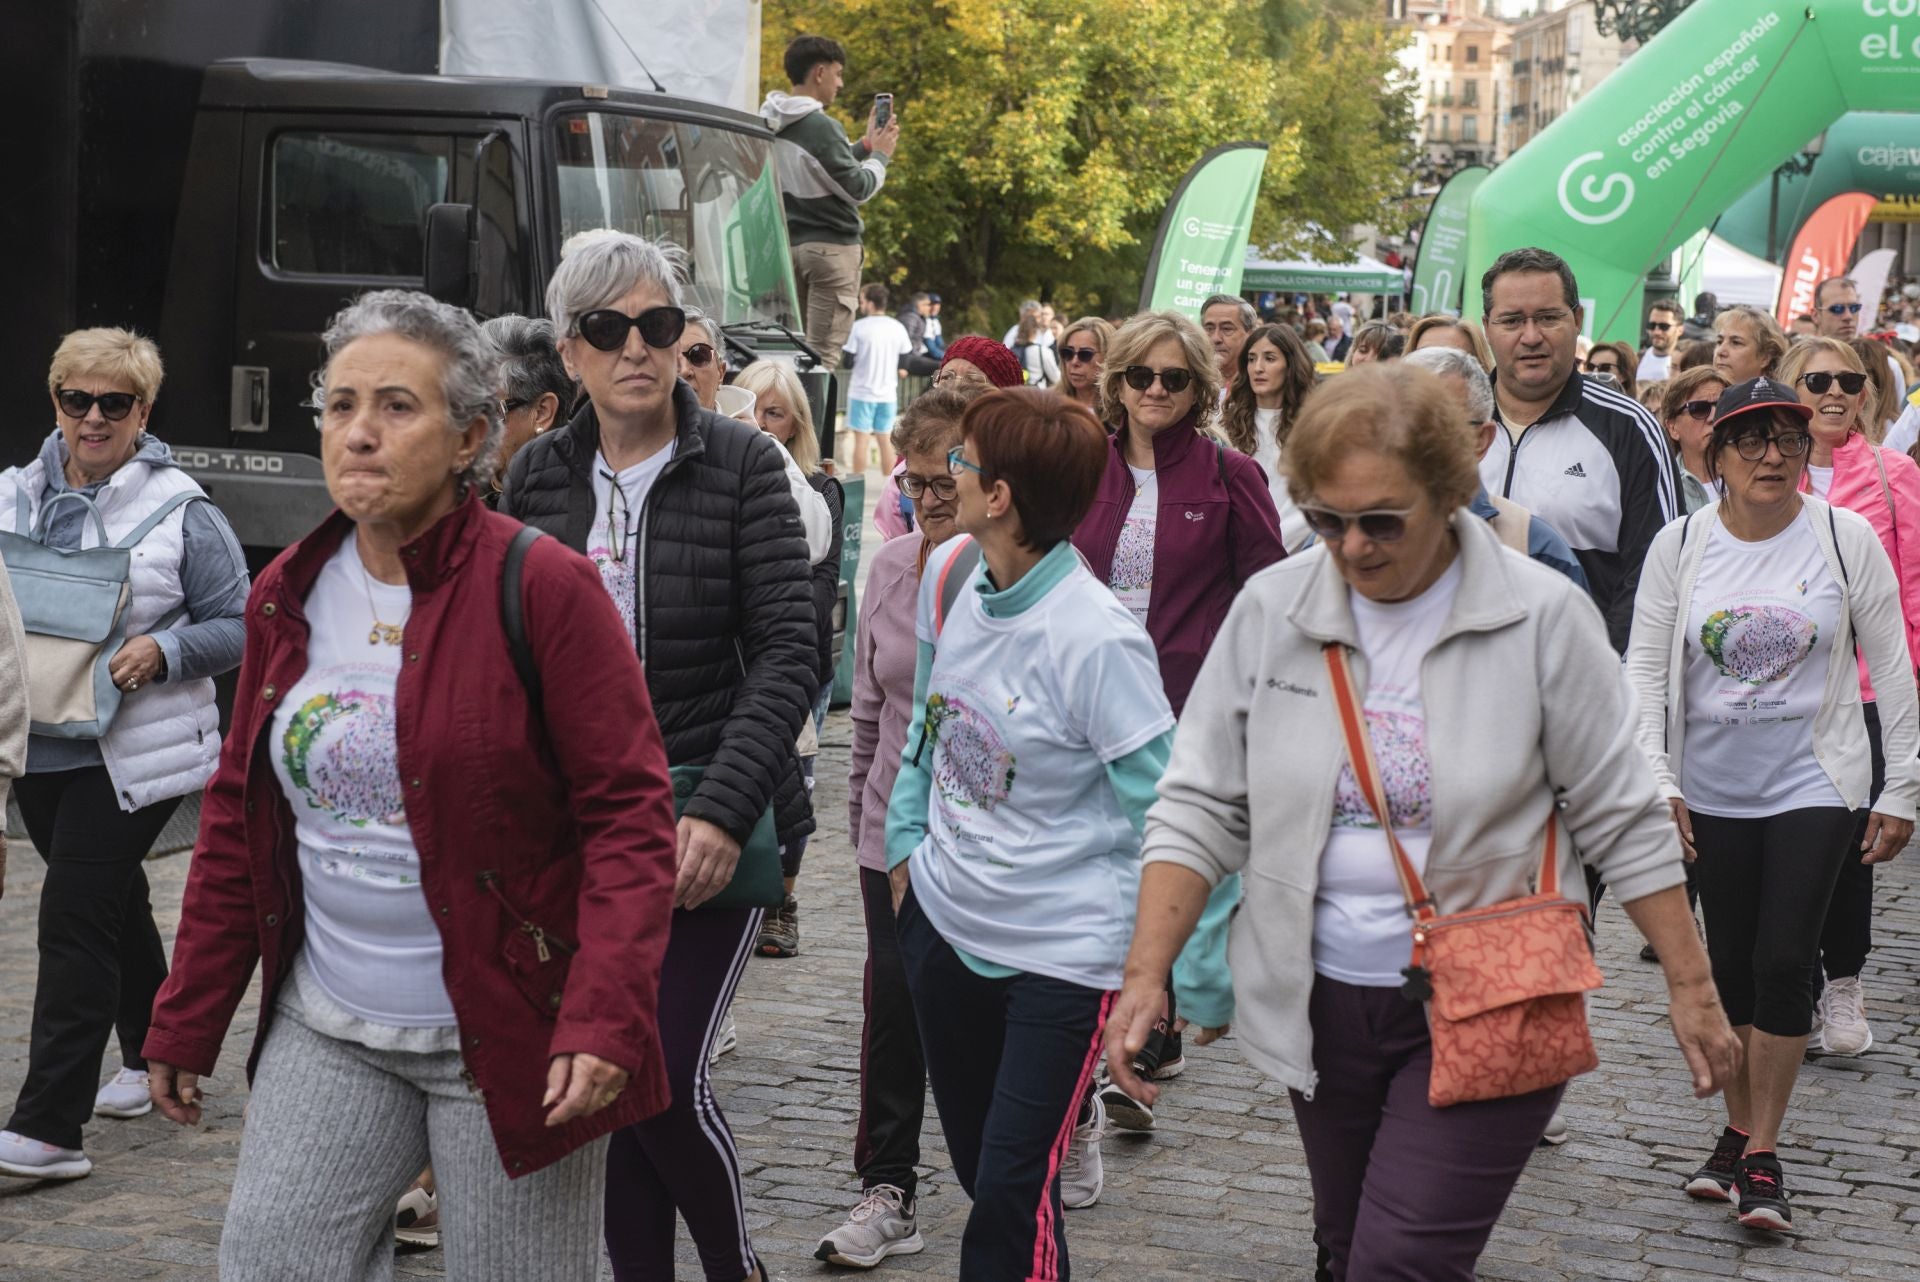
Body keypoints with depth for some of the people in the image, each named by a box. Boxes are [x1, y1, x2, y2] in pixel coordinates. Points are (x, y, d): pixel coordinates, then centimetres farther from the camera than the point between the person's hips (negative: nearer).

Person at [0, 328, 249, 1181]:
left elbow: (240, 625, -4)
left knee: (75, 920, -11)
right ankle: (149, 1055, 40)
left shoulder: (182, 514, -6)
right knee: (113, 905, 20)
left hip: (133, 753, -6)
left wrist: (163, 650, -21)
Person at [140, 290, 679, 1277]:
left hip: (507, 1039, -5)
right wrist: (186, 1022, 13)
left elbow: (630, 814, -13)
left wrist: (605, 1015, -24)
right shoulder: (287, 597, 6)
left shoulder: (542, 588, -11)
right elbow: (237, 816, 14)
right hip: (329, 1029, 5)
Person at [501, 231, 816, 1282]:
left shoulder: (741, 465, -5)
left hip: (709, 828, -4)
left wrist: (722, 810, -21)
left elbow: (790, 651, -11)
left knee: (663, 1074, -9)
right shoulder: (537, 478, 5)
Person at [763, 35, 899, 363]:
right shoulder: (820, 127, -18)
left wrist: (865, 145, 15)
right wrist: (880, 154, 4)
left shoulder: (771, 124, 8)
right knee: (823, 353, -7)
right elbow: (858, 188, -12)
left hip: (788, 244, 8)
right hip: (830, 246, -8)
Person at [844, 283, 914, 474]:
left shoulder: (859, 327, -10)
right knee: (885, 440, 11)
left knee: (861, 440, 2)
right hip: (888, 394, 4)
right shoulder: (898, 328, 1)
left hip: (862, 392, -3)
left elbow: (849, 361, -8)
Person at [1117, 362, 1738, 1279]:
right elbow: (1200, 808, -1)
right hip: (1322, 999, 4)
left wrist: (1690, 989, -2)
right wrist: (1145, 974, -9)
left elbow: (1620, 822, -3)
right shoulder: (1271, 609, -3)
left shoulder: (1543, 617, -10)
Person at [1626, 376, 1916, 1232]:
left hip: (1812, 785, -2)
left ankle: (1762, 1157, 2)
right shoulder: (1680, 545, -2)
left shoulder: (1846, 538, -5)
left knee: (1783, 962, -8)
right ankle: (1736, 1134, 25)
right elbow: (1645, 672, 1)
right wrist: (1656, 783, -9)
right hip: (1711, 791, 2)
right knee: (1732, 963, 9)